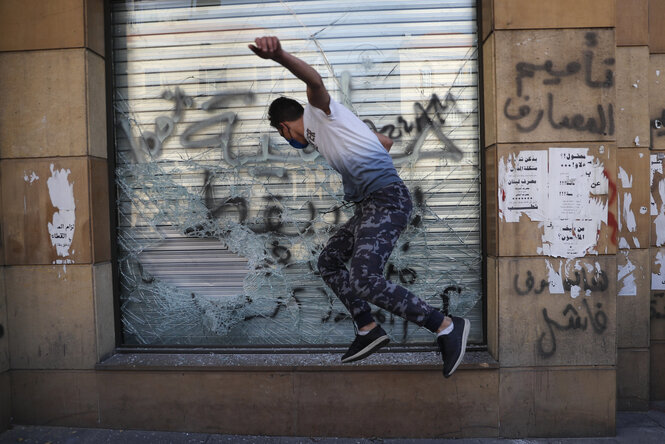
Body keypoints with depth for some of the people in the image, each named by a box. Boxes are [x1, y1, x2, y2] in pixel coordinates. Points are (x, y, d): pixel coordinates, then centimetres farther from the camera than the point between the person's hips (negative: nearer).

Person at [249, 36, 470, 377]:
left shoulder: (320, 112, 5)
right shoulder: (319, 136, 28)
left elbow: (314, 81, -22)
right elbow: (386, 142, 35)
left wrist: (278, 55, -38)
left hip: (386, 200, -11)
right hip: (368, 205, 11)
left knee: (363, 278, -23)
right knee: (329, 261, 16)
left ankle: (447, 327, -12)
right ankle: (368, 330, 16)